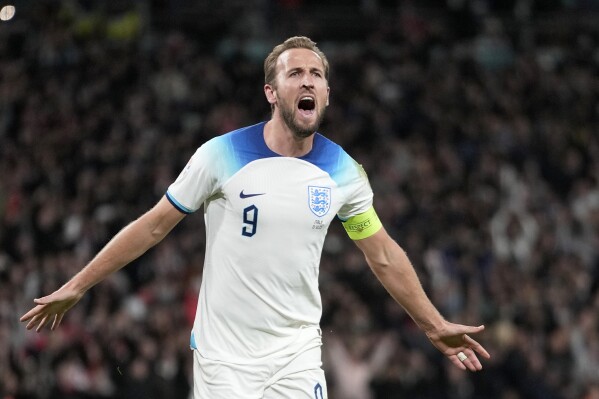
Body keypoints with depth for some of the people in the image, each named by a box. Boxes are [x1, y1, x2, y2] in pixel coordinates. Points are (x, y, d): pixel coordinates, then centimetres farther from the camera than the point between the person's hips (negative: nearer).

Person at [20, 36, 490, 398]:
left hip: (296, 357, 2)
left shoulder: (344, 172, 1)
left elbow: (384, 255, 13)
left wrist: (435, 325, 13)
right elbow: (154, 226, 0)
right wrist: (77, 286, 1)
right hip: (223, 356, -2)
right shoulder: (222, 155, -8)